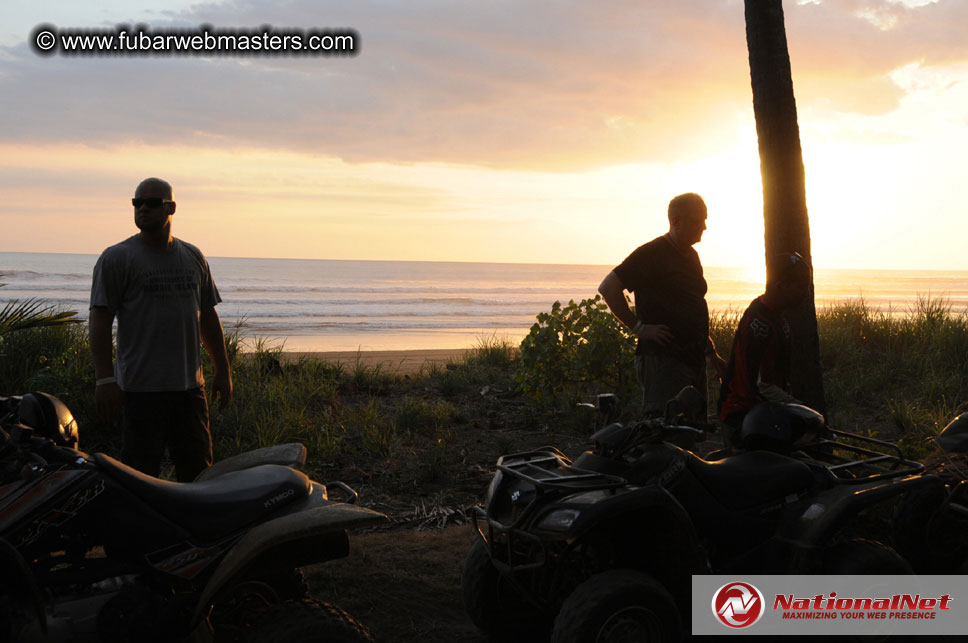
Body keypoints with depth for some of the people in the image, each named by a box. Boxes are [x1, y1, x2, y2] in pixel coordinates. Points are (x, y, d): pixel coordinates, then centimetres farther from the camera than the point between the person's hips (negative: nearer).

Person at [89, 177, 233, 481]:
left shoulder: (193, 257, 14)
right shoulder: (117, 257, -2)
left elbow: (208, 316, 20)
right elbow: (100, 320, -8)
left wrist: (223, 371, 18)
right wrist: (105, 379, -17)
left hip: (190, 387, 5)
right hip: (141, 388, -5)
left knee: (199, 472, 10)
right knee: (142, 475, -5)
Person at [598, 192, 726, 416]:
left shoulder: (691, 256, 18)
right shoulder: (652, 253, -8)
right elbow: (608, 287, -13)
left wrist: (711, 353, 24)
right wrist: (639, 327, -14)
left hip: (694, 360, 9)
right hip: (663, 361, -9)